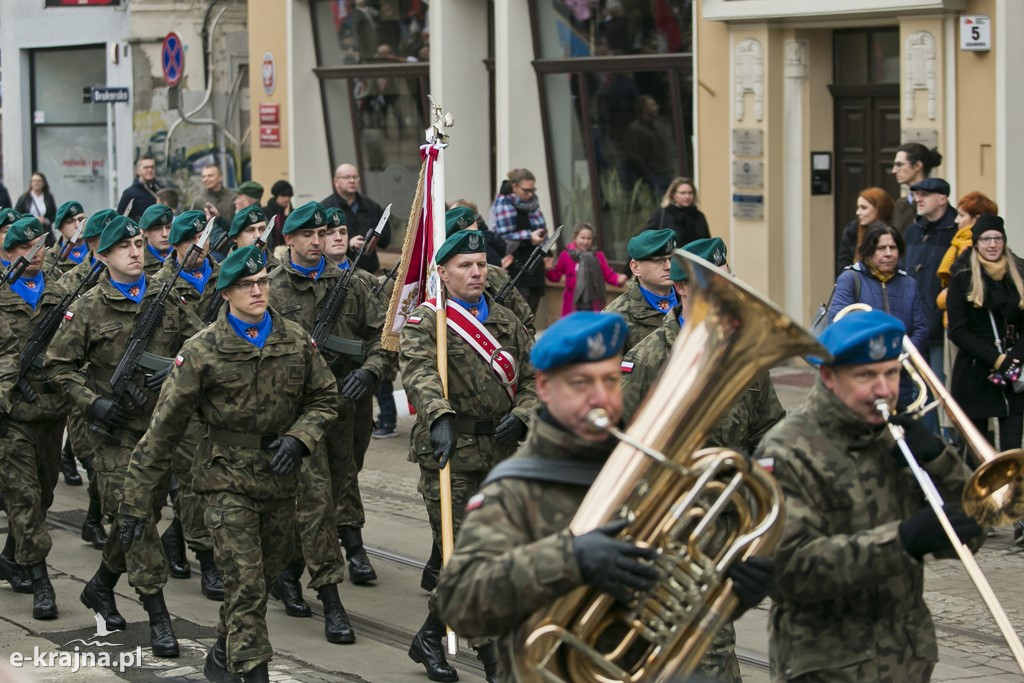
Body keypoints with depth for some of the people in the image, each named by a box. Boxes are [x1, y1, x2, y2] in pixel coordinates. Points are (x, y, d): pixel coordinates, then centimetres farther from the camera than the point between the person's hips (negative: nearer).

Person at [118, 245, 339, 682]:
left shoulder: (296, 341, 2)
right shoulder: (203, 351, -9)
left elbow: (324, 398, 12)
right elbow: (164, 429, -7)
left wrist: (298, 438, -9)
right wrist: (137, 500, -8)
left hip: (280, 479, 4)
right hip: (227, 478, -4)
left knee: (263, 577, 15)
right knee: (246, 583, -13)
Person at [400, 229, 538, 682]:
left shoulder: (505, 321, 16)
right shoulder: (425, 322, -4)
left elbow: (533, 376, 13)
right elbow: (419, 373, -22)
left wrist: (522, 415, -8)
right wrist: (440, 418, -41)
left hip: (501, 452, 5)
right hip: (449, 454, -5)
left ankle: (487, 636, 24)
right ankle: (428, 640, 8)